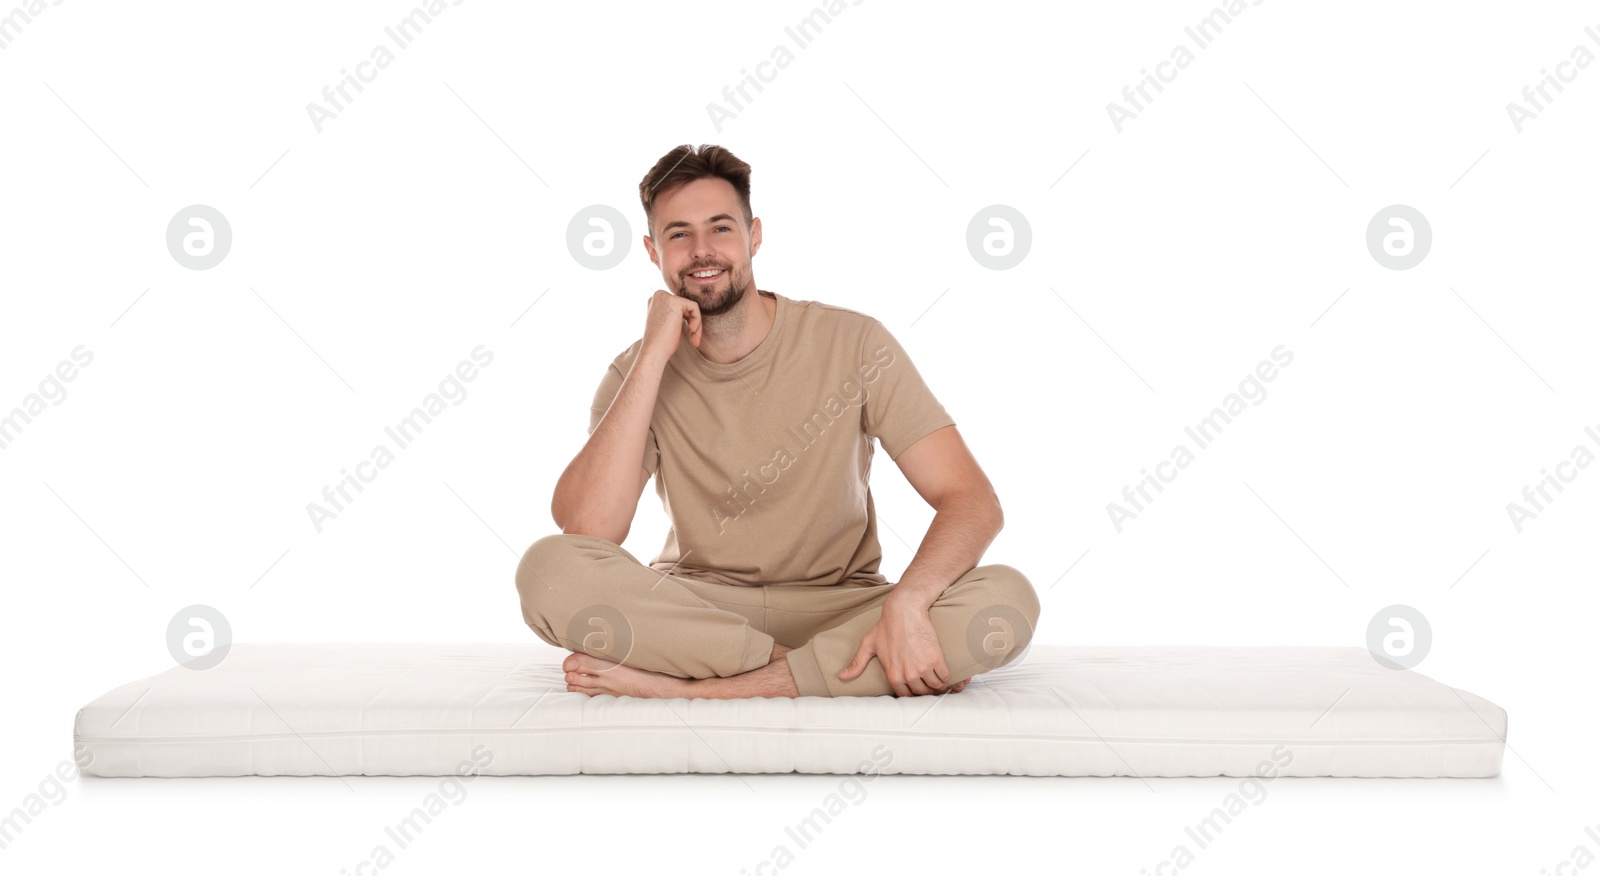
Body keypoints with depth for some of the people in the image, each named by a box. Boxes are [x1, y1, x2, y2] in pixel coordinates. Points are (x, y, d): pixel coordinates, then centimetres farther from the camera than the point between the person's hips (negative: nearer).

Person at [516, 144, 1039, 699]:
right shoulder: (637, 373, -3)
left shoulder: (852, 343, -7)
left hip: (836, 607, 0)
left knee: (1007, 600, -29)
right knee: (548, 569, -29)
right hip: (692, 608, 1)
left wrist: (907, 603, -33)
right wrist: (654, 355, -20)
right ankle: (831, 670, -22)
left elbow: (972, 501, -13)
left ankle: (678, 685, -28)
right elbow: (584, 530, -20)